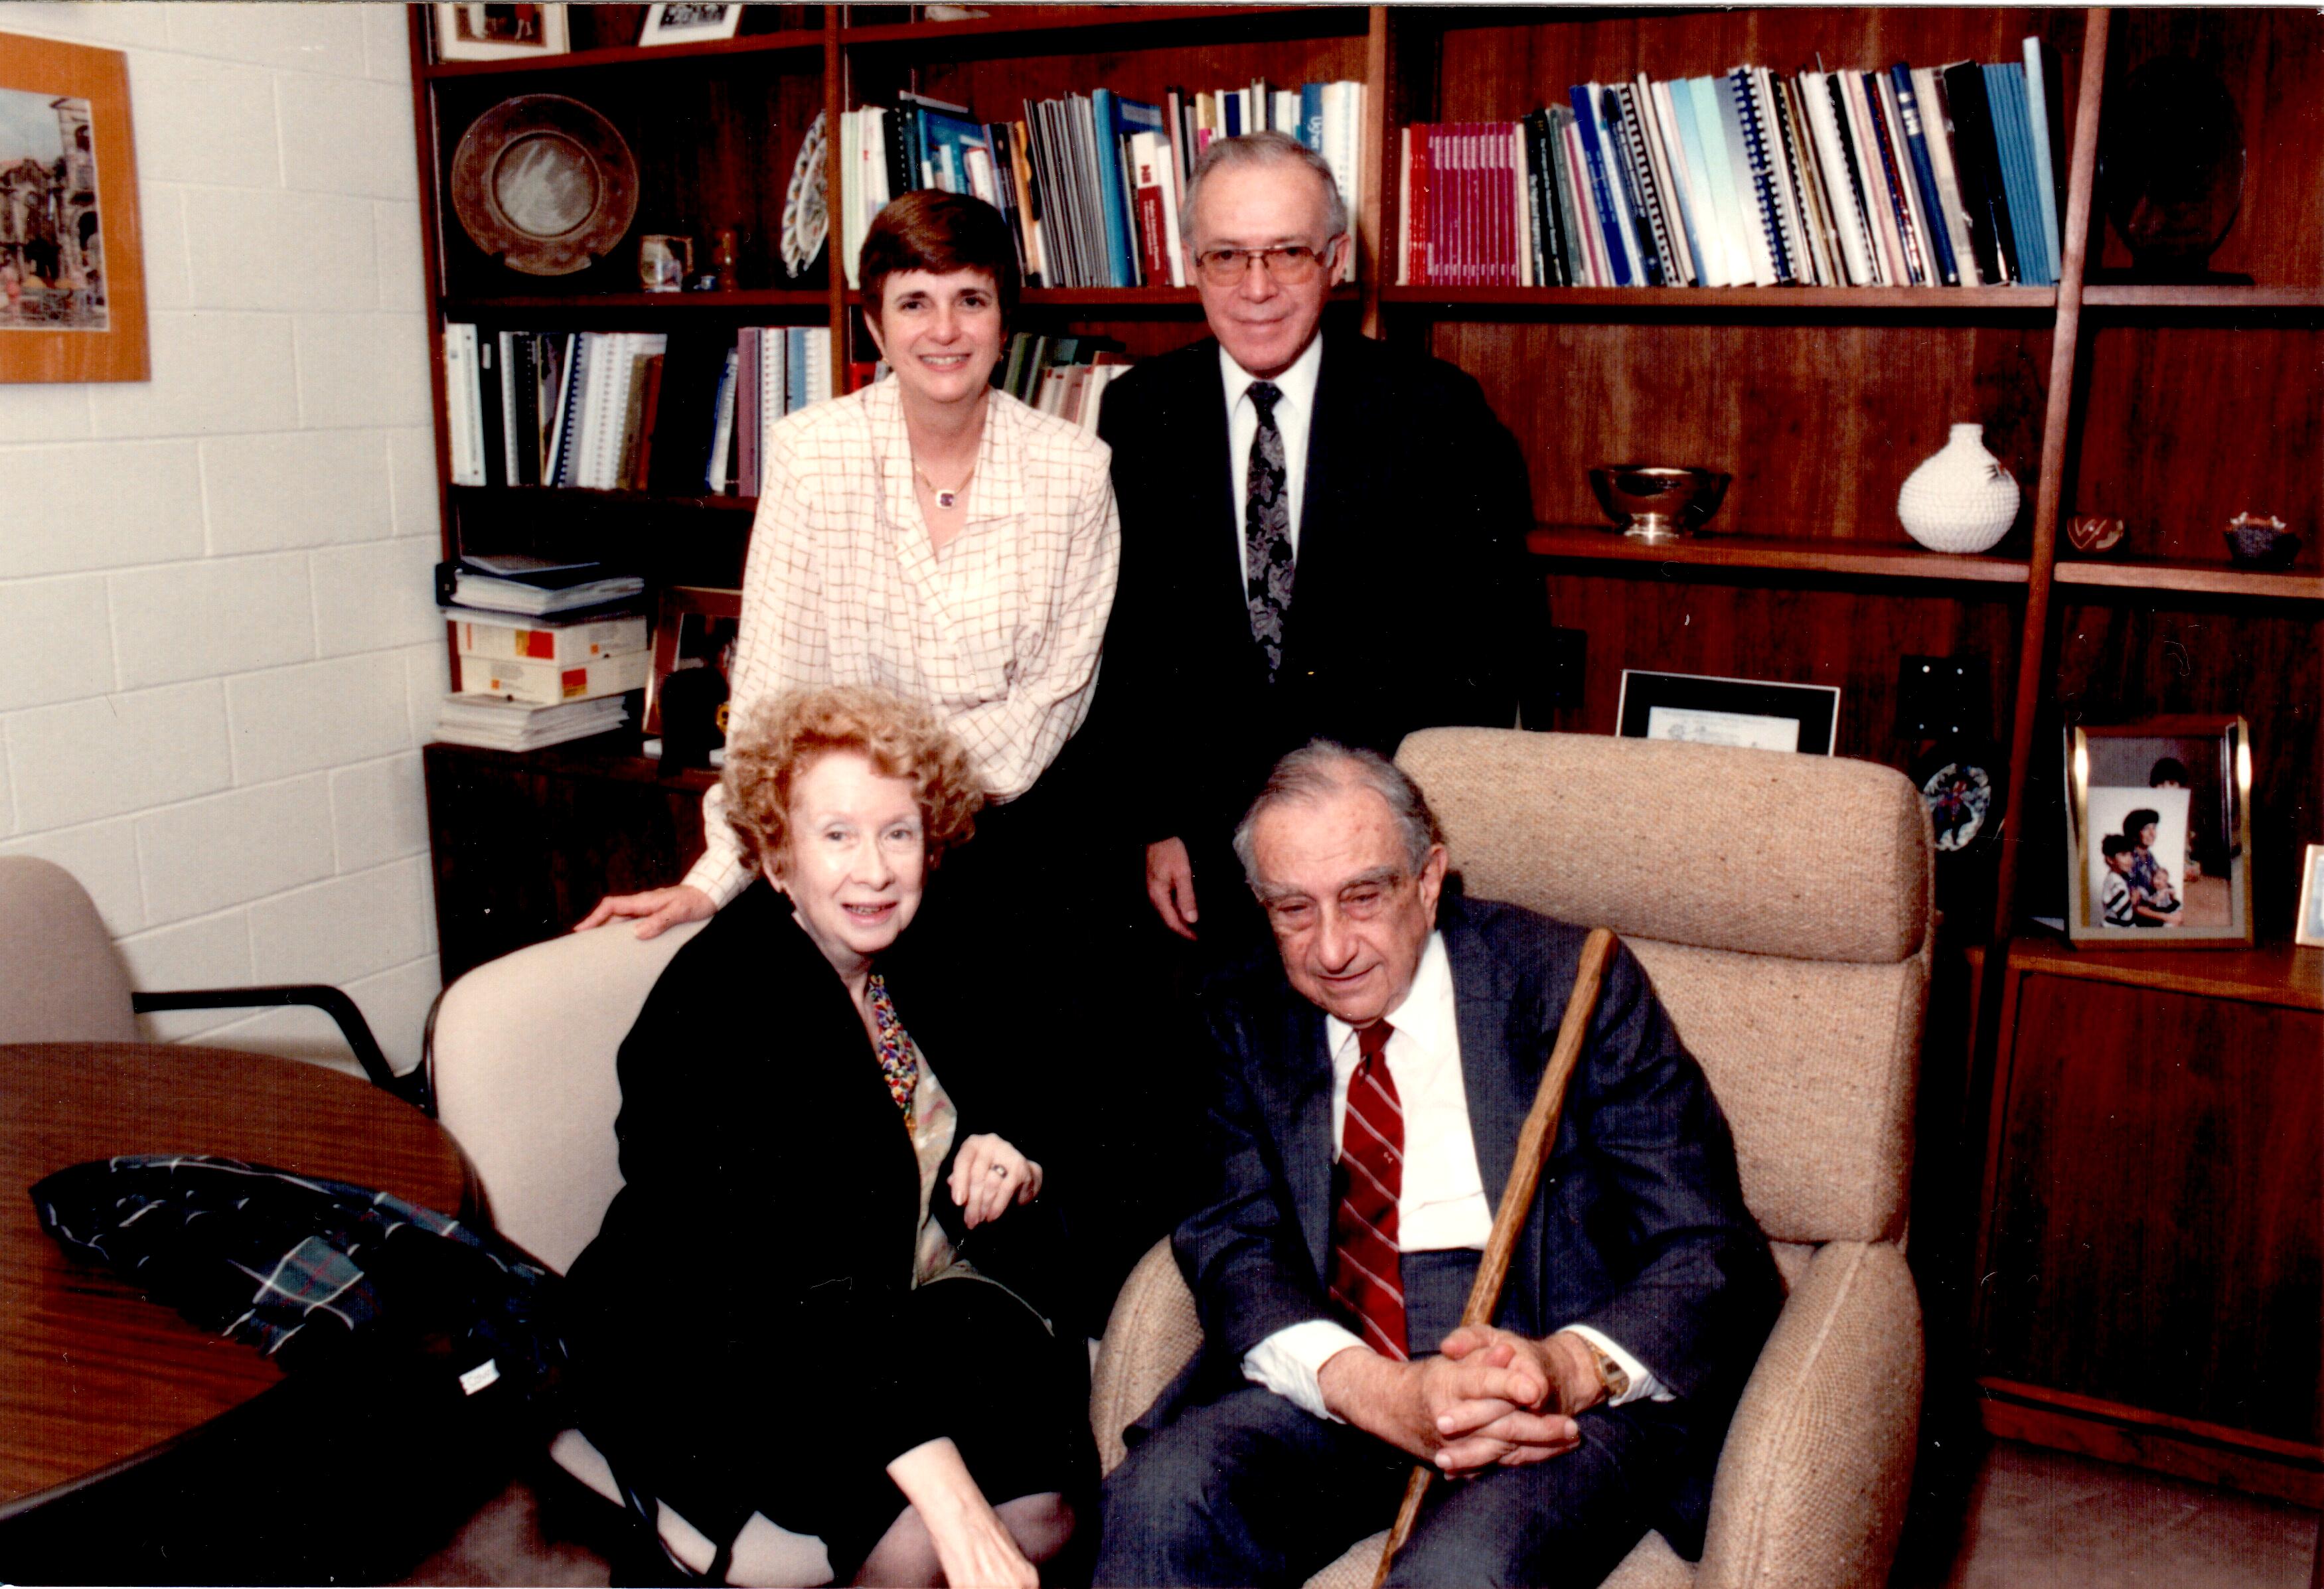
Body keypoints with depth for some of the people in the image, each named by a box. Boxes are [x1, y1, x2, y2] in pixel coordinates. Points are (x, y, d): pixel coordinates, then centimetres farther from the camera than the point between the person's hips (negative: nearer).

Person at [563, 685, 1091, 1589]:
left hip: (904, 1317, 6)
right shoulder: (720, 1009, -20)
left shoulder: (916, 962, 2)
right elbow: (789, 1281, -31)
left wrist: (1010, 1169, -11)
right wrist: (949, 1499, -40)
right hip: (709, 1360, -6)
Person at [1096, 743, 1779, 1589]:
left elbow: (1714, 1257, -6)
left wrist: (1567, 1366, -27)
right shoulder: (1250, 1019, 7)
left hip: (1557, 1387, -3)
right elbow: (1237, 1247, -3)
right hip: (1331, 1385, 3)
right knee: (1161, 1498, -24)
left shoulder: (1568, 984, -4)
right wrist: (1379, 1392, -24)